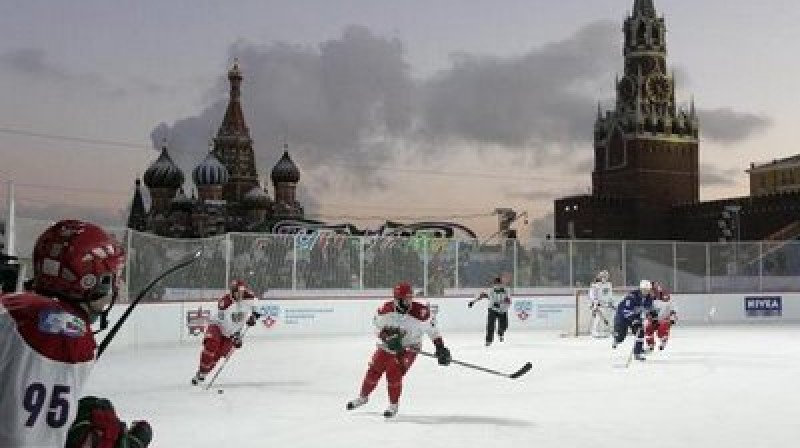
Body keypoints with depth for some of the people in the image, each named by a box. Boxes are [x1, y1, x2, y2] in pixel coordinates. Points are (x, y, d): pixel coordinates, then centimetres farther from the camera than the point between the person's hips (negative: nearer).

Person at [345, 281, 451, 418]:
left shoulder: (420, 312, -25)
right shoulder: (386, 309, -17)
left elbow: (432, 328, -11)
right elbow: (379, 326, -5)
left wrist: (440, 348, -10)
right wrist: (388, 337, -24)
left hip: (408, 349, -3)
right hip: (387, 346, 3)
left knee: (394, 373, -19)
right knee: (373, 371, 7)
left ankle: (393, 405, 3)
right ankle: (363, 397, 34)